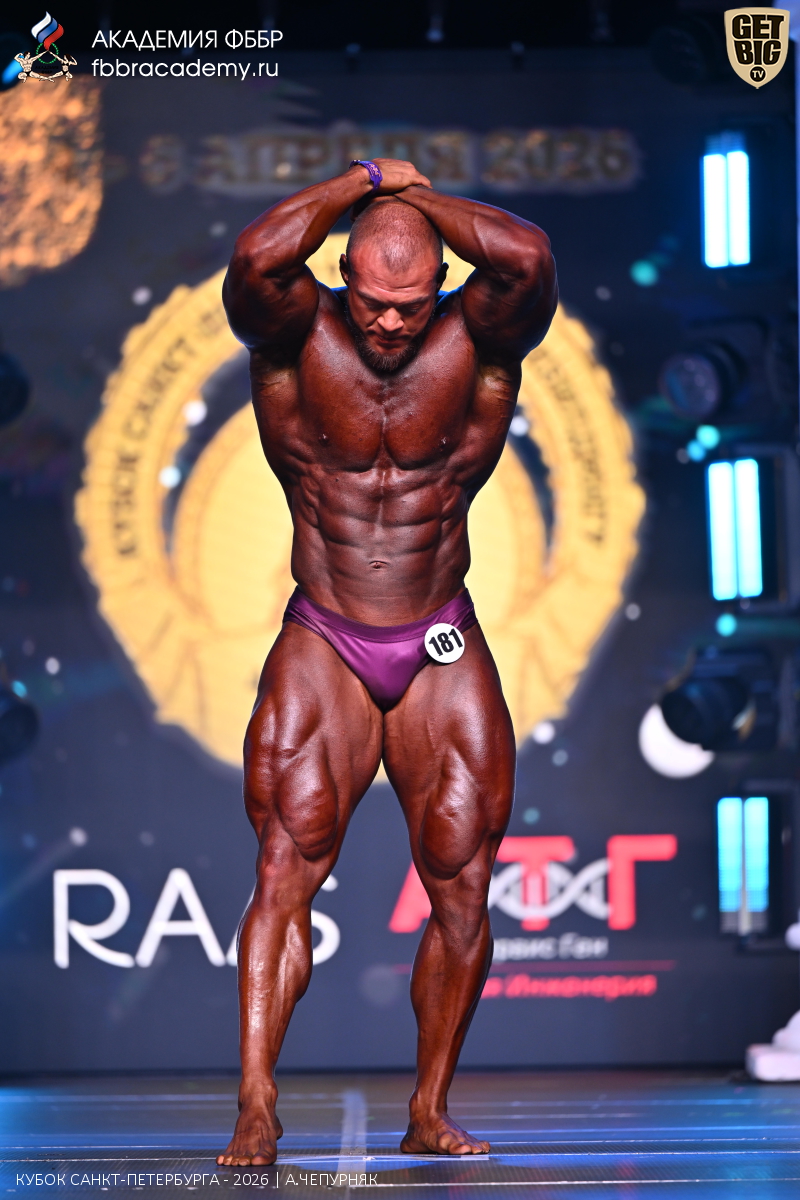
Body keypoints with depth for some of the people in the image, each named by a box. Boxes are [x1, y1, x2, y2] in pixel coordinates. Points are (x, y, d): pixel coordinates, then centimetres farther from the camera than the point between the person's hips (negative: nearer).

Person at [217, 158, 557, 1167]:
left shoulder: (476, 340, -5)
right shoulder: (298, 335, -6)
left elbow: (528, 259, -25)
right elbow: (255, 261, -27)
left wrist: (416, 194, -11)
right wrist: (361, 183, -14)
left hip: (443, 656, 1)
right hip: (321, 649, -1)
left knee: (462, 888, -1)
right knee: (287, 867, -14)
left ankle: (430, 1113, 10)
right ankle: (256, 1105, -18)